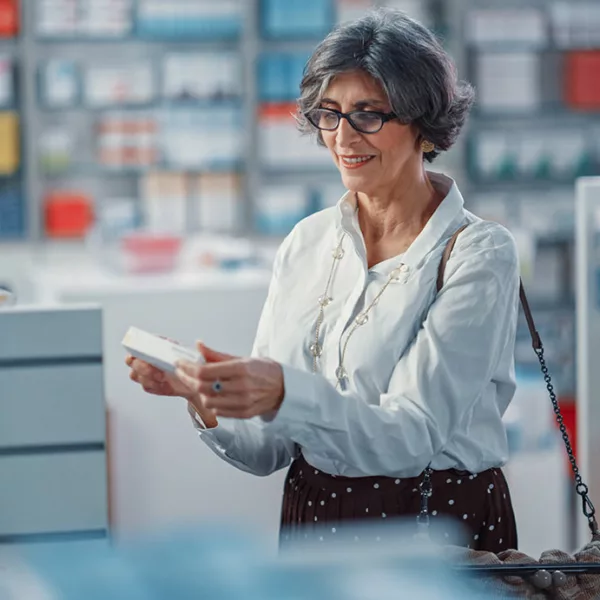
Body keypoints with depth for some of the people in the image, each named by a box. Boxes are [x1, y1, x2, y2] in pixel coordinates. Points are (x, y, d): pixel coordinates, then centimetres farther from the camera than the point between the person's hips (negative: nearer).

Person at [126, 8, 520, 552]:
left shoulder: (479, 254, -6)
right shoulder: (306, 243, 8)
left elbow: (411, 435, -15)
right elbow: (268, 450, 7)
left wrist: (283, 395, -29)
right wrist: (207, 397, -12)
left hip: (441, 535, -3)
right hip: (312, 524, 3)